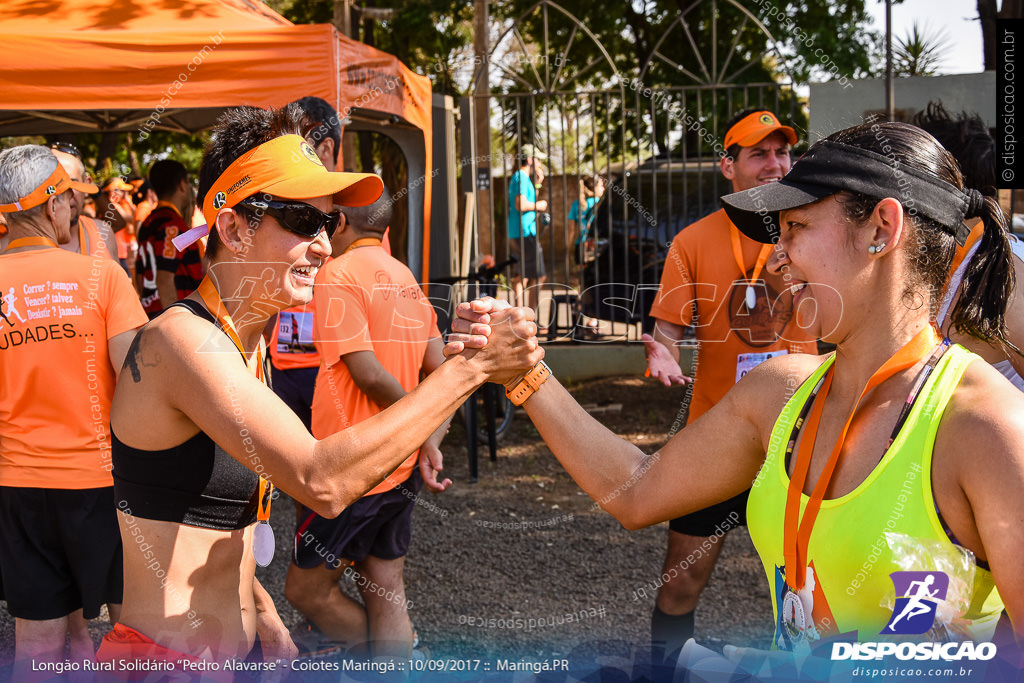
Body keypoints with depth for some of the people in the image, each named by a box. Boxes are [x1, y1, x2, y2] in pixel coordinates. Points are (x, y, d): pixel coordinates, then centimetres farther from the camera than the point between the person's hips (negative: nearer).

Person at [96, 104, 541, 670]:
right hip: (167, 659, -8)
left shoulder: (247, 344, 8)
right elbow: (322, 483, -32)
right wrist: (473, 367, -29)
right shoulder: (181, 339, -21)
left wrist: (261, 613, 7)